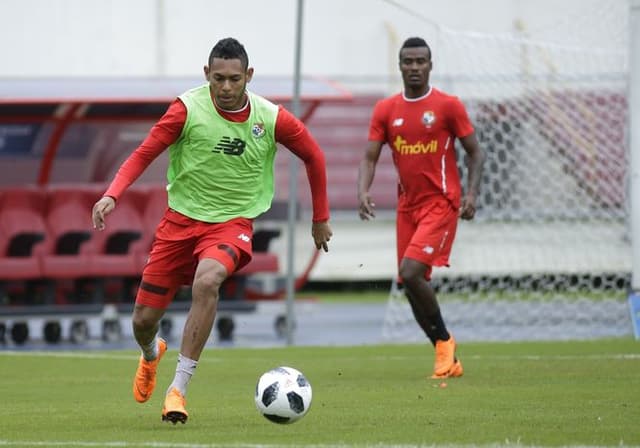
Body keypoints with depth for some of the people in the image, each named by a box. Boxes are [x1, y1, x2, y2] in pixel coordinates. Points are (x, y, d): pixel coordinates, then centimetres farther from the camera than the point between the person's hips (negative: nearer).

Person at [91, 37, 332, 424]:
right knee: (143, 319, 3)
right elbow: (144, 154, -8)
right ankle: (152, 354, 44)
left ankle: (179, 388, -28)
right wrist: (112, 195, -24)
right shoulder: (188, 109, -11)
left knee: (207, 281, -35)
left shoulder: (272, 119, -7)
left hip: (233, 222, -1)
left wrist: (321, 218, 15)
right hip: (181, 219, 1)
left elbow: (314, 157, 9)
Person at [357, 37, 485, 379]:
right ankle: (448, 360, 16)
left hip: (441, 203, -5)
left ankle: (444, 340, 0)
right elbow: (370, 158, 4)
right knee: (411, 286, 4)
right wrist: (363, 192, -15)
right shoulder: (385, 110, 6)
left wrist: (472, 193, -13)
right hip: (407, 206, 5)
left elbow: (475, 152, 1)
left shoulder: (448, 106, -4)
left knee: (410, 273, -21)